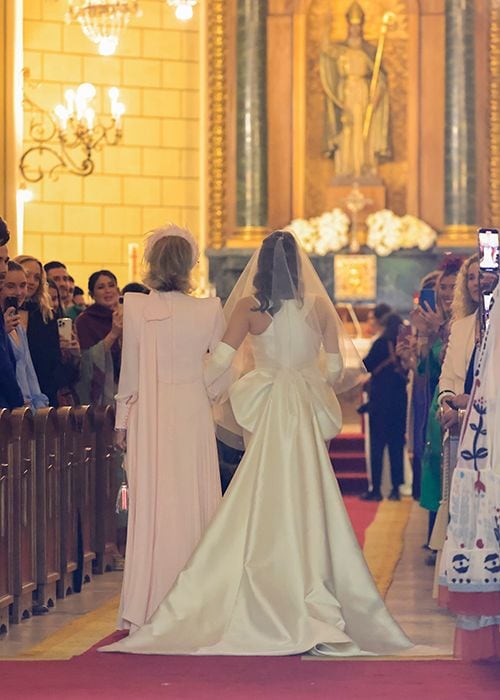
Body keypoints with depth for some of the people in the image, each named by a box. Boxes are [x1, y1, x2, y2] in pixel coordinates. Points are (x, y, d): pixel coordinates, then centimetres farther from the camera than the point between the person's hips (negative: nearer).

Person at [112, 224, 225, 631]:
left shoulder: (135, 308, -8)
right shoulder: (210, 311, -5)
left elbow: (129, 371, -2)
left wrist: (123, 422, 7)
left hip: (149, 418, 0)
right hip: (194, 416, 0)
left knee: (150, 505, 4)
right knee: (193, 504, 8)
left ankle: (148, 608, 6)